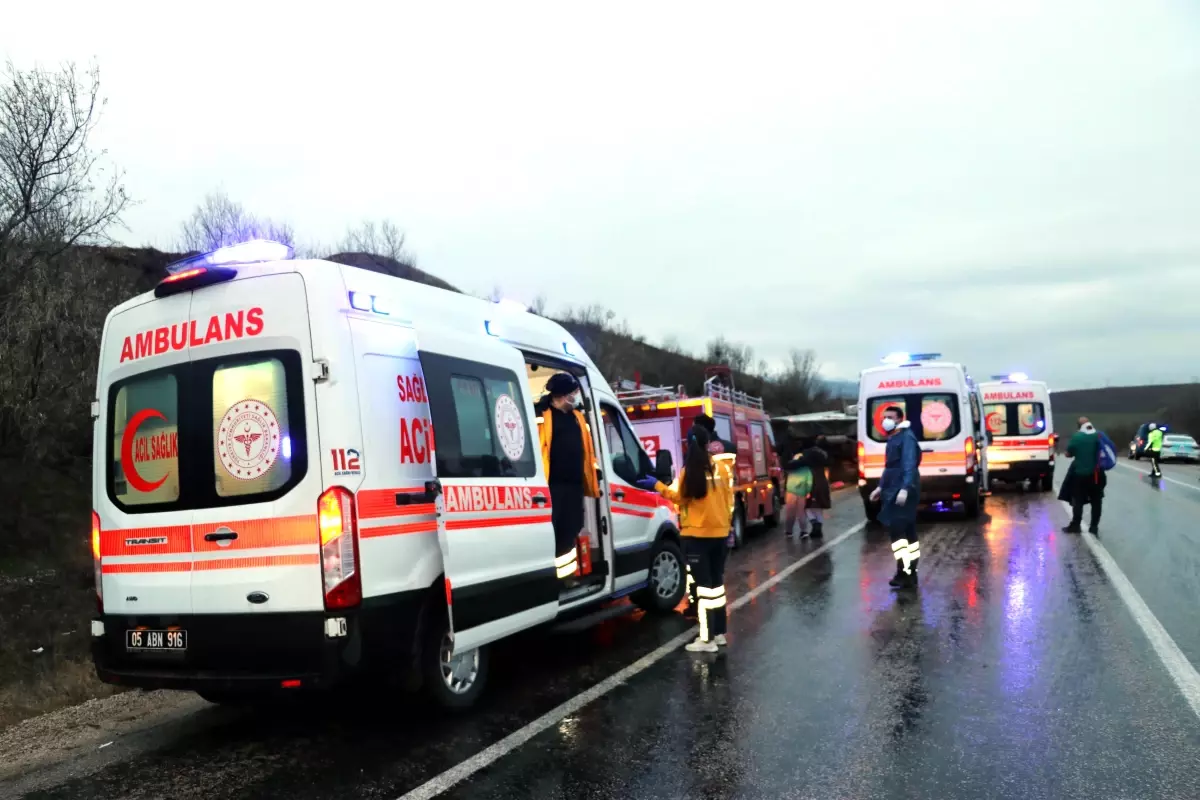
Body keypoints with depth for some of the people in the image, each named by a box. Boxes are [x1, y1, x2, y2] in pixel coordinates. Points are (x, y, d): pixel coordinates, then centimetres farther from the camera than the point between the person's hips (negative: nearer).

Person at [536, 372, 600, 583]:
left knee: (571, 531, 14)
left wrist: (592, 480, 17)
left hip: (575, 484, 7)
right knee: (552, 532, -4)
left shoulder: (576, 416, 17)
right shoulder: (543, 415, -7)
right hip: (553, 484, -7)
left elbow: (587, 449, 21)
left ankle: (567, 574, 25)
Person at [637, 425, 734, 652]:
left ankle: (707, 639, -1)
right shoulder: (723, 467, 2)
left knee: (705, 585, -3)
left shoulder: (689, 471, -11)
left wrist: (657, 485, 4)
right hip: (719, 532, 5)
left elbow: (678, 496, -7)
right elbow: (729, 499, 8)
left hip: (697, 534, -5)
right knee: (717, 583, 16)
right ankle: (719, 633, 23)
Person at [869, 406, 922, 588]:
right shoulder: (892, 438, 19)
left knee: (896, 530, -13)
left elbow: (909, 465, -21)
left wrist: (905, 489, -30)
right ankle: (910, 574, 18)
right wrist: (881, 487, 25)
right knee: (908, 532, 12)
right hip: (893, 491, 10)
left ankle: (904, 573, -12)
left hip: (903, 491, -10)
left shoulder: (906, 437, -11)